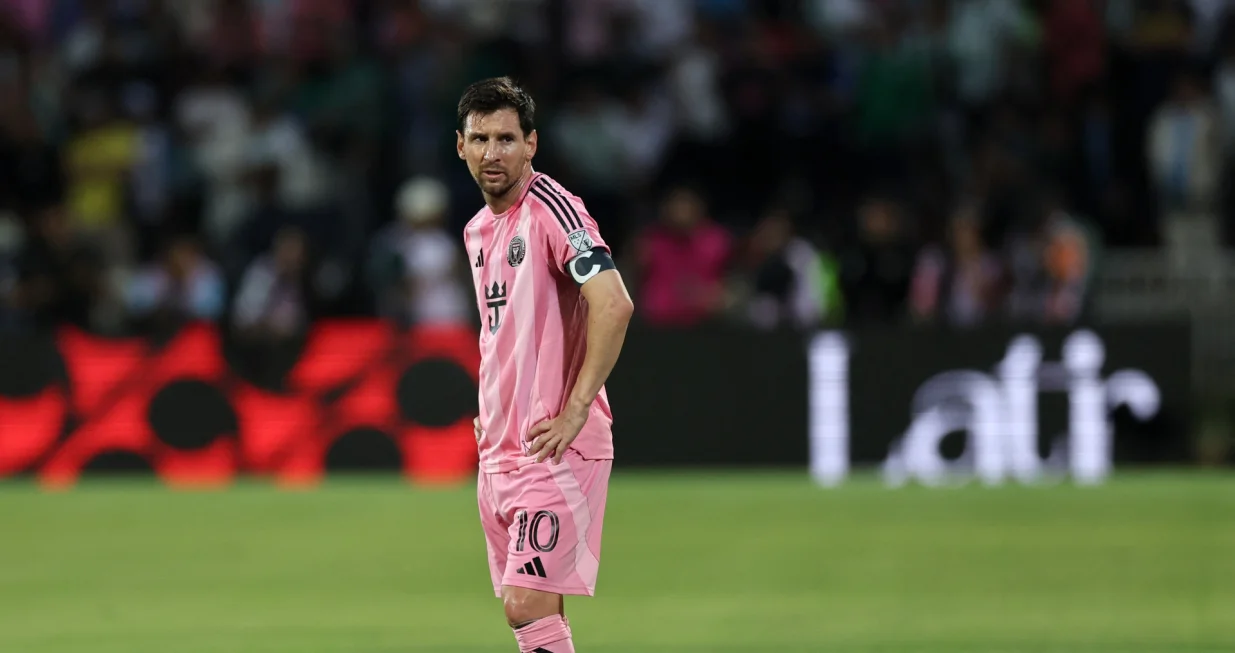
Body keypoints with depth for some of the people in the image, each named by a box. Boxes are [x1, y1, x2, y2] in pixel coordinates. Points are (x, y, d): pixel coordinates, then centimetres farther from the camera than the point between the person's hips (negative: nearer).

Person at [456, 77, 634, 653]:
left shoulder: (550, 208, -12)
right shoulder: (478, 231, 15)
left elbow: (613, 305, -22)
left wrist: (575, 411, -21)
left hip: (554, 448, -8)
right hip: (497, 450, 8)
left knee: (528, 605, -15)